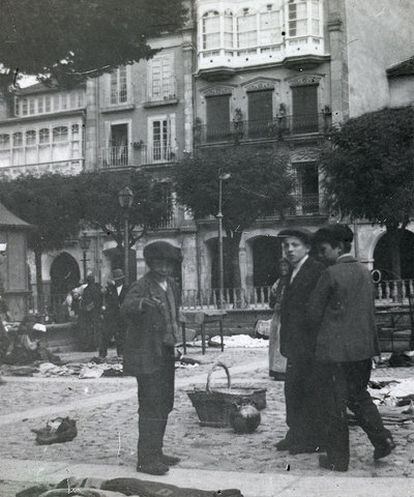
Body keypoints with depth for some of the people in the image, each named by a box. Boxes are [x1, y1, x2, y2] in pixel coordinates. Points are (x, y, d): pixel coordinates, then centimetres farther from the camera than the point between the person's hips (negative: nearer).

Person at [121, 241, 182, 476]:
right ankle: (146, 459, -2)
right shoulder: (142, 286, -15)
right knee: (151, 408, -9)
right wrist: (142, 303, -54)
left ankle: (156, 452, 26)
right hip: (147, 355, -9)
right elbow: (127, 307, -34)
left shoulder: (172, 285, 10)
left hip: (166, 354, 9)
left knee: (164, 405, 15)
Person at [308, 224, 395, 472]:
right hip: (363, 347, 7)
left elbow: (315, 311, -6)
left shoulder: (331, 274, -14)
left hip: (335, 349, -7)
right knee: (358, 395, 23)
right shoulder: (365, 272, 7)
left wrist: (323, 329, 14)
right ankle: (382, 439, 12)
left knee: (334, 404, 4)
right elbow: (369, 309, 14)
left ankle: (338, 458, 12)